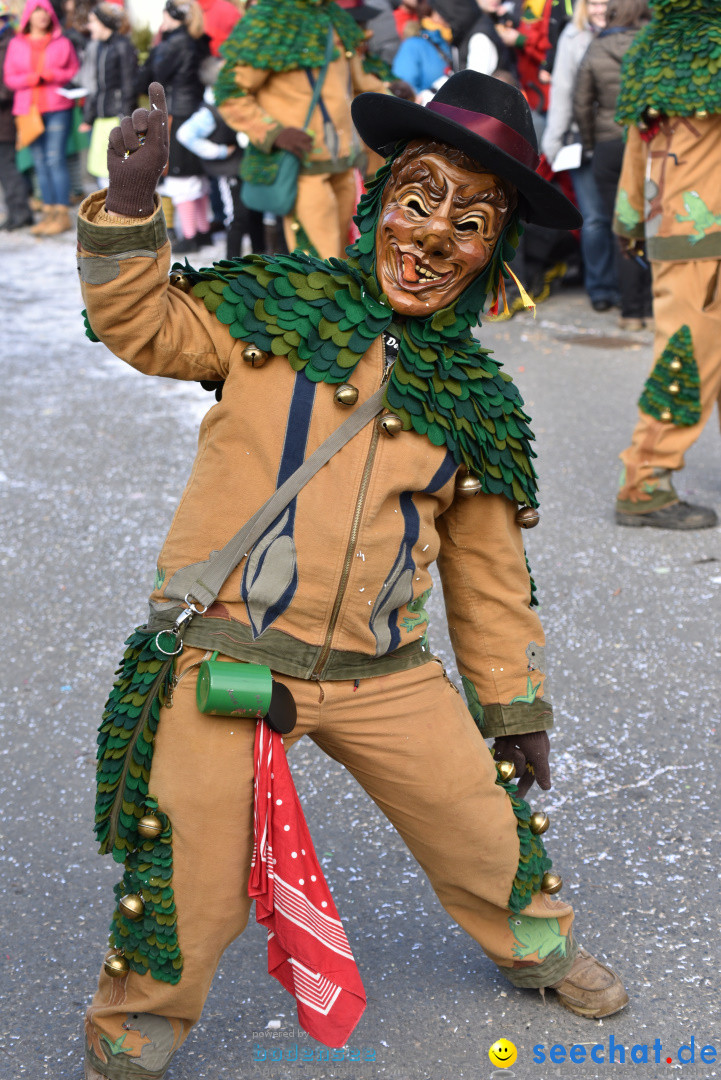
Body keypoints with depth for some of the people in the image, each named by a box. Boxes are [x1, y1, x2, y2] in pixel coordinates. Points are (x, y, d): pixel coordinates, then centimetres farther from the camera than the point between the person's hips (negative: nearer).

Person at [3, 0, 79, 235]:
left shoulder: (62, 43, 6)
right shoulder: (16, 44, 10)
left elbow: (74, 72, 7)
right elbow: (9, 77, 9)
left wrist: (53, 75, -10)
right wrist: (30, 79, -9)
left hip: (57, 108, -3)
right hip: (28, 108, 3)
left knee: (55, 159, -9)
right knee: (39, 163, 4)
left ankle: (62, 213, -5)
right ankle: (49, 212, 10)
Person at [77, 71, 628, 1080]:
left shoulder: (478, 403, 7)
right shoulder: (273, 309, 0)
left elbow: (489, 569, 13)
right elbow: (143, 322, -2)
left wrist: (515, 704, 15)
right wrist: (131, 204, -18)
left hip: (385, 673, 3)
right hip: (226, 651, -3)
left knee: (488, 823, 13)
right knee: (188, 882, 0)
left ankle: (537, 942, 45)